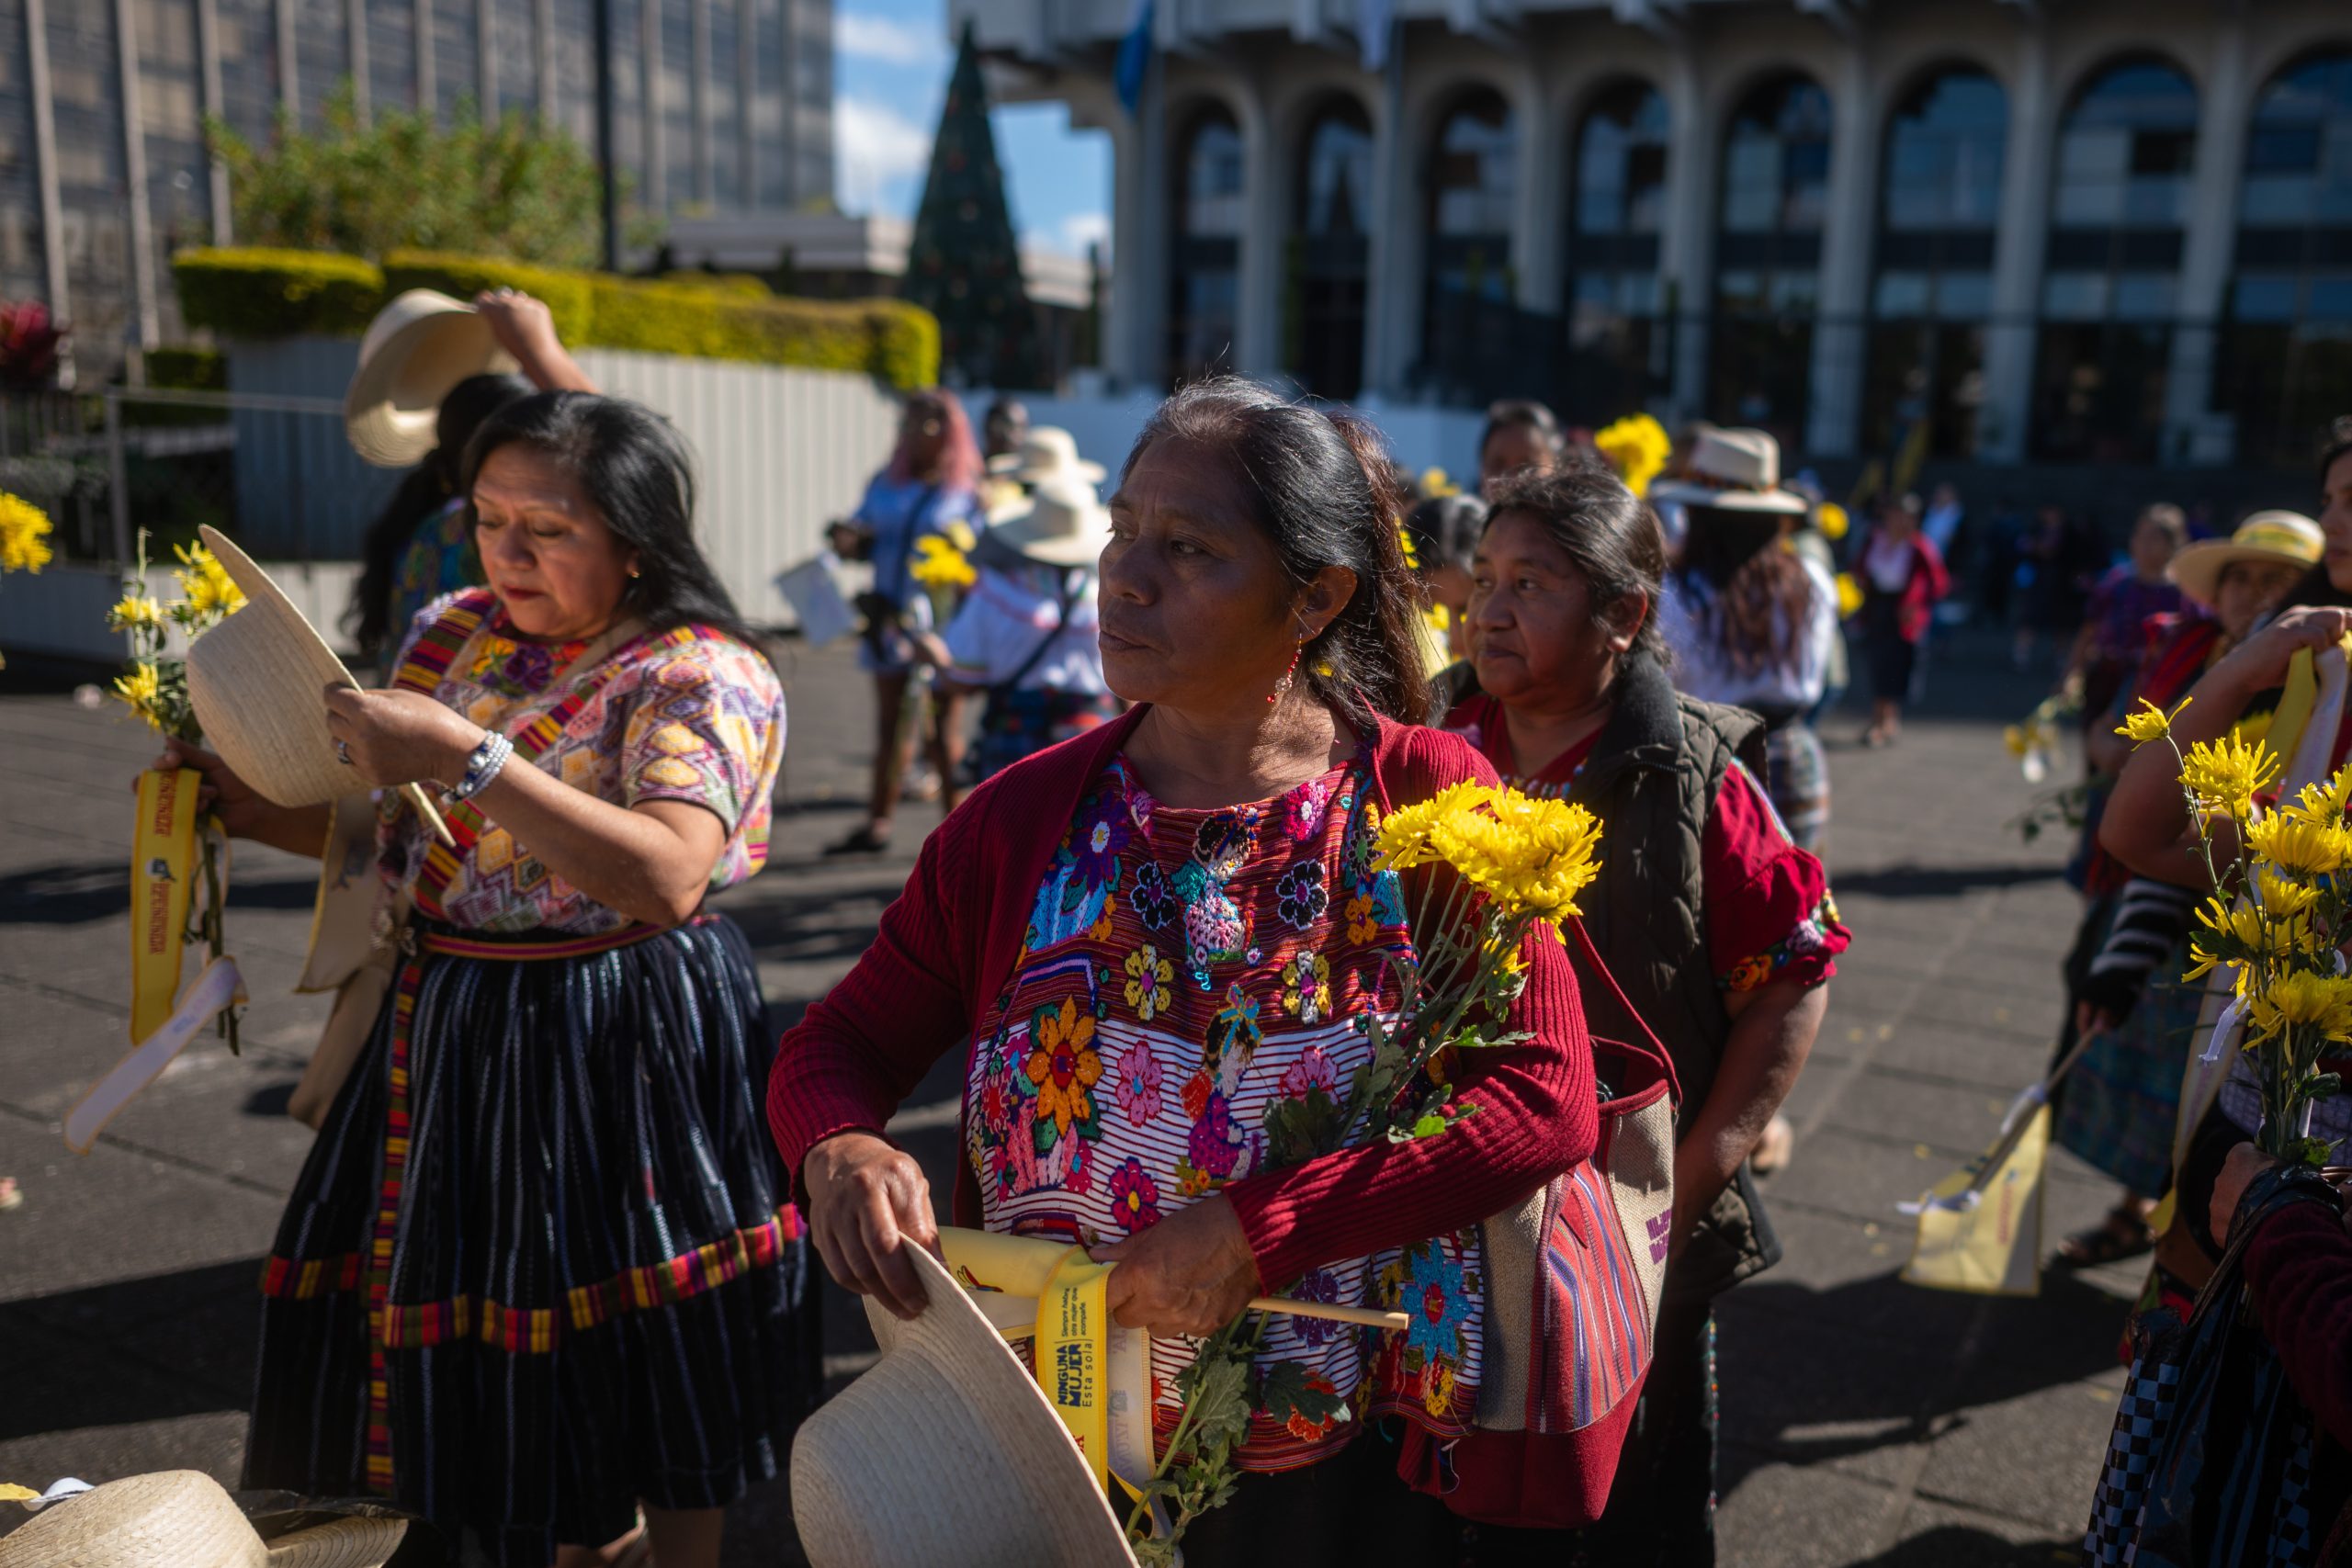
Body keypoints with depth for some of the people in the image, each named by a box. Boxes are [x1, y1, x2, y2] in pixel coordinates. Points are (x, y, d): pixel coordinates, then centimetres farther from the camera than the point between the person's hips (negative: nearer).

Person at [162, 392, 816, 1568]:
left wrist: (468, 756, -32)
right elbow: (400, 829, 18)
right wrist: (259, 812, 2)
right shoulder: (455, 633, 7)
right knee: (496, 1334, 18)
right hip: (450, 1028, 7)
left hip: (614, 1044, -6)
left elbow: (667, 875, -31)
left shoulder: (704, 676, -15)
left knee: (644, 1357, 7)